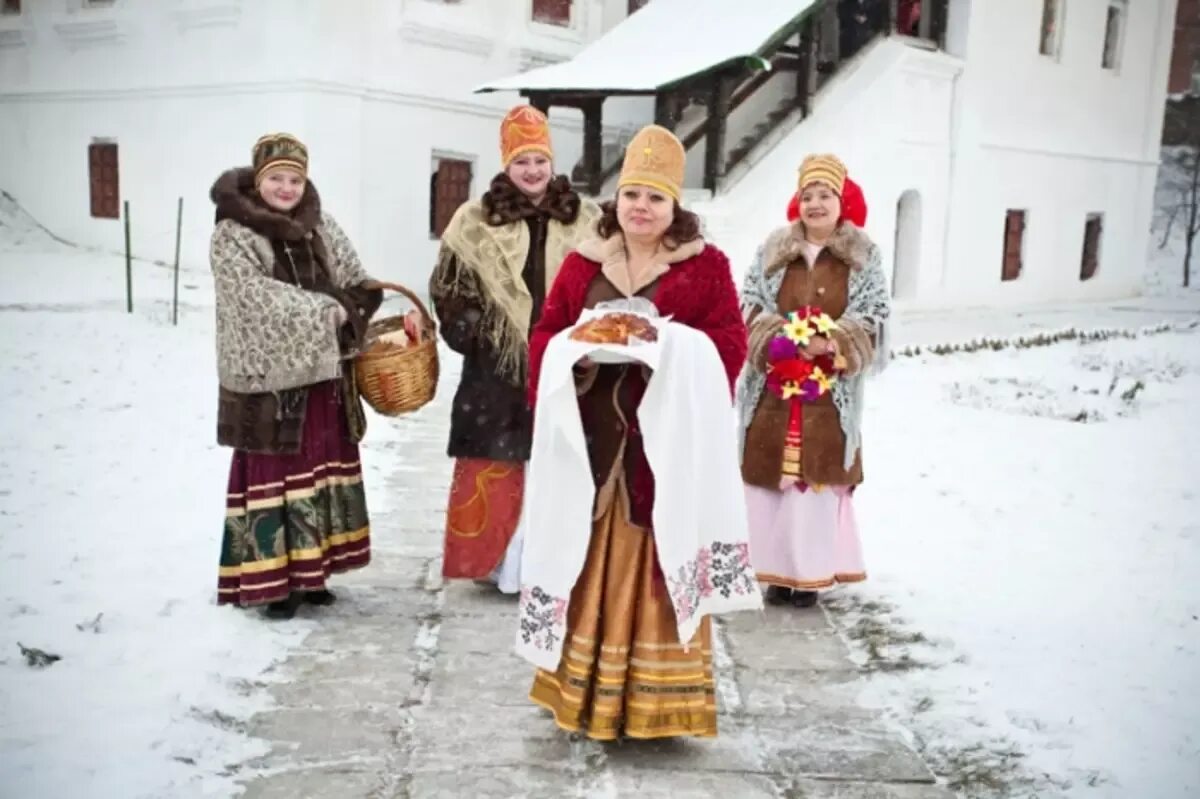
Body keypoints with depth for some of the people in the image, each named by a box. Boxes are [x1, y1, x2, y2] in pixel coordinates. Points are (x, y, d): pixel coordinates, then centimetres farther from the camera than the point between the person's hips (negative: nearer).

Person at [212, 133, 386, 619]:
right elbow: (261, 300, -19)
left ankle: (308, 569, 25)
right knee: (271, 475, 1)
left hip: (323, 374, 6)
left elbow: (355, 283, 9)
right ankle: (270, 579, 9)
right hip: (267, 379, -6)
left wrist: (359, 317, -10)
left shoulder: (320, 227, 9)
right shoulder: (232, 236, -9)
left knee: (320, 471, 12)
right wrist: (324, 311, -19)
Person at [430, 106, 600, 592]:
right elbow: (450, 287, 4)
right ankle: (490, 554, 14)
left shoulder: (586, 221, 5)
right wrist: (470, 332, -6)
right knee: (494, 465, 2)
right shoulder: (475, 223, 1)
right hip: (498, 364, -1)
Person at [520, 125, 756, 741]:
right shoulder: (583, 262, 10)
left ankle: (656, 694, 12)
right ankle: (585, 686, 20)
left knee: (660, 563, 1)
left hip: (668, 442, -2)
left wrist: (668, 344, -20)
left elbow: (729, 342, -4)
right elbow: (546, 336, 9)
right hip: (596, 438, 3)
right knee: (591, 561, 8)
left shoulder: (706, 265, 3)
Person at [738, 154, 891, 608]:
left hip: (830, 395, -1)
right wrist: (783, 338, -17)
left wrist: (833, 343, -20)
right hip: (772, 389, 2)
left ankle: (811, 573, 10)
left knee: (819, 479, 0)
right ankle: (777, 570, 13)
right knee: (770, 478, 2)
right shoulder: (772, 251, 8)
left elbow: (873, 319, -2)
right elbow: (749, 308, 1)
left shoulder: (864, 258, 4)